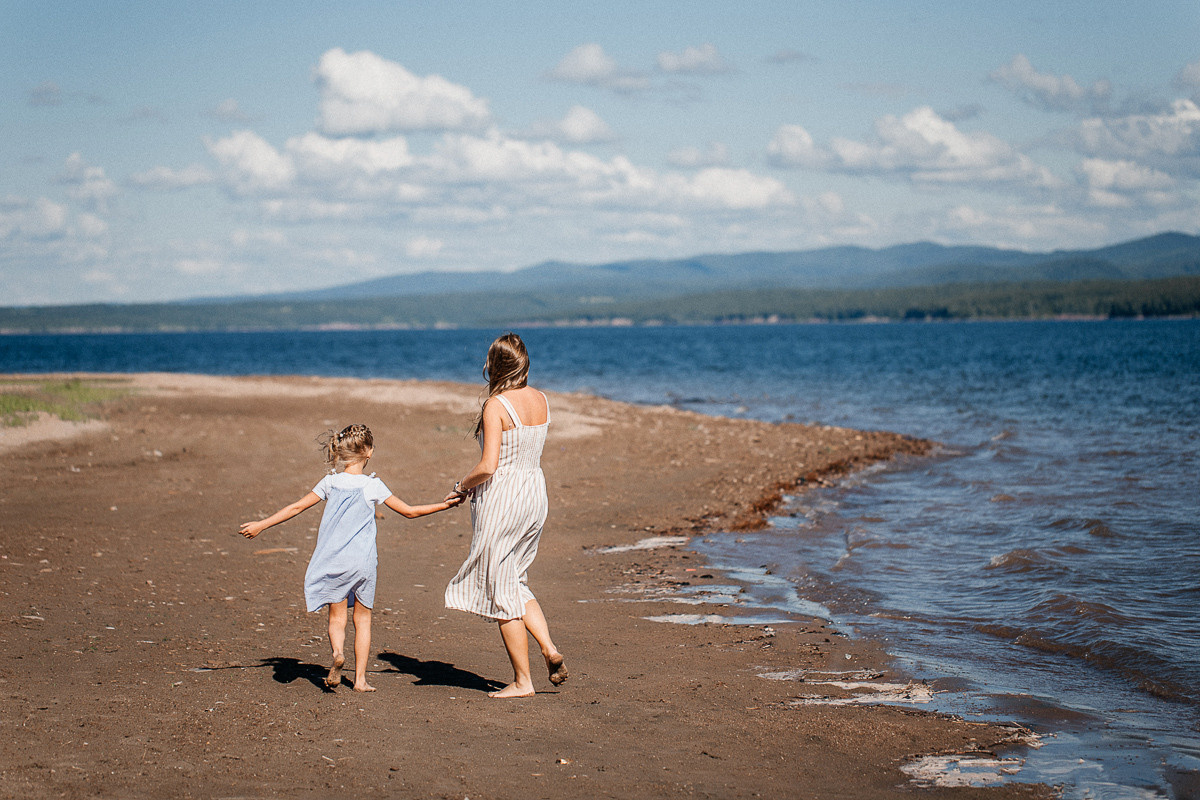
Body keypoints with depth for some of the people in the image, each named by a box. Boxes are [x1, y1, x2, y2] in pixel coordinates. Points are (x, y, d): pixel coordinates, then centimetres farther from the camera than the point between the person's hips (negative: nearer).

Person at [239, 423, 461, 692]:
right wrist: (444, 505, 10)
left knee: (336, 616, 7)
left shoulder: (330, 483, 1)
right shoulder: (372, 486, -5)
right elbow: (409, 511, 0)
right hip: (363, 560, -1)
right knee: (363, 618, 11)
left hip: (333, 560, 1)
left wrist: (261, 525, 15)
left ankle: (337, 651, -23)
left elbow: (296, 507, 5)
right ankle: (360, 678, 10)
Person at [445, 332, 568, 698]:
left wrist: (462, 485, -5)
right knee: (515, 583, 22)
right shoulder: (541, 400, 4)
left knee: (502, 592, 4)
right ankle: (550, 650, 5)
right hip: (535, 494, 7)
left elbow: (488, 466, -24)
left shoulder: (495, 406, -18)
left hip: (500, 500, -7)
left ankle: (522, 680, 10)